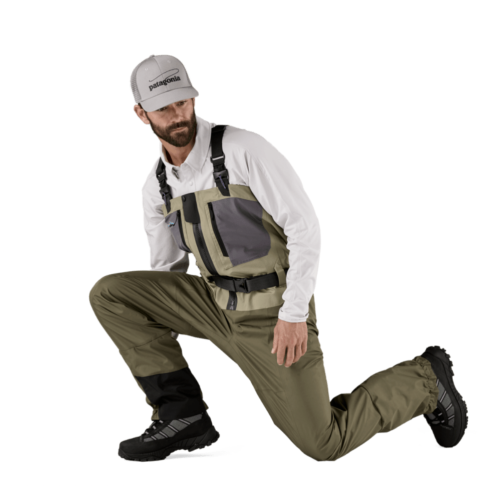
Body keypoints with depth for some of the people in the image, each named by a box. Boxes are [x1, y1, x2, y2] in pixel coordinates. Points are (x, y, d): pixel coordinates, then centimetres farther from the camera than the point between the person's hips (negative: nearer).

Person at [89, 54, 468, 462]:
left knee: (322, 444, -7)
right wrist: (147, 358, 10)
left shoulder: (245, 148, -19)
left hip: (274, 312, -6)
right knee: (111, 294, -9)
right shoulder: (157, 186, 2)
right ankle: (183, 414, -6)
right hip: (219, 304, 6)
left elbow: (305, 226, -19)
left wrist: (294, 314, -24)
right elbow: (166, 271, 12)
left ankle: (424, 382, 17)